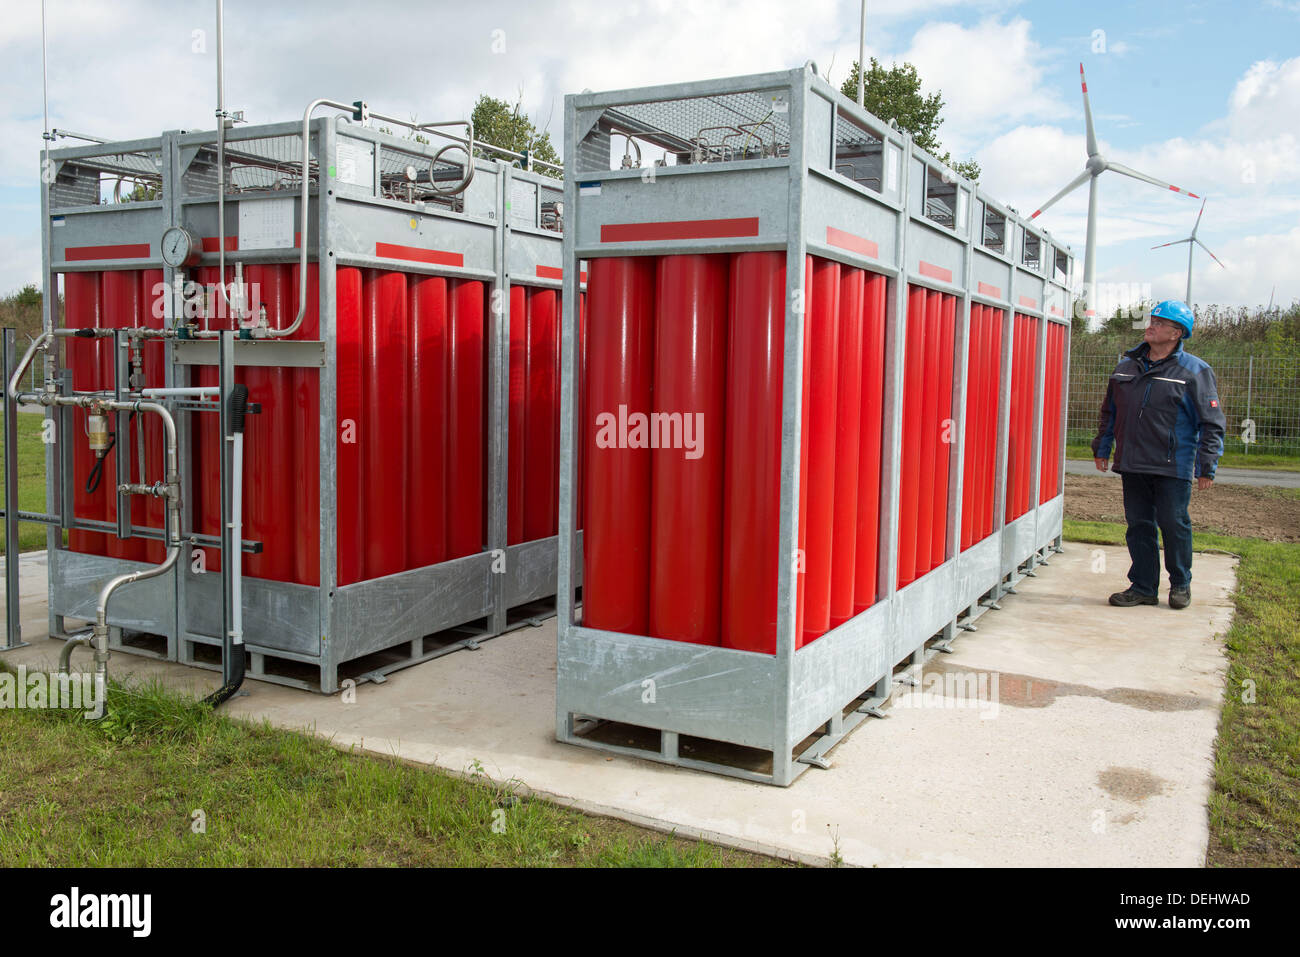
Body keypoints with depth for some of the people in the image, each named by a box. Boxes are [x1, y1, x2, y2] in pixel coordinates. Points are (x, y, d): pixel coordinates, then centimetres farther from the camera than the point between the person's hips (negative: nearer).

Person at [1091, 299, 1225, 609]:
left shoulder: (1194, 372, -3)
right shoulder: (1126, 366, 11)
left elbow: (1212, 423, -3)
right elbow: (1109, 412, 22)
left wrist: (1207, 466, -8)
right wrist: (1101, 448, 19)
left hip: (1173, 467, -4)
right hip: (1132, 465, 4)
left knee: (1174, 524, 3)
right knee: (1139, 525, 7)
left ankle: (1180, 584, 23)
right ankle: (1143, 587, 18)